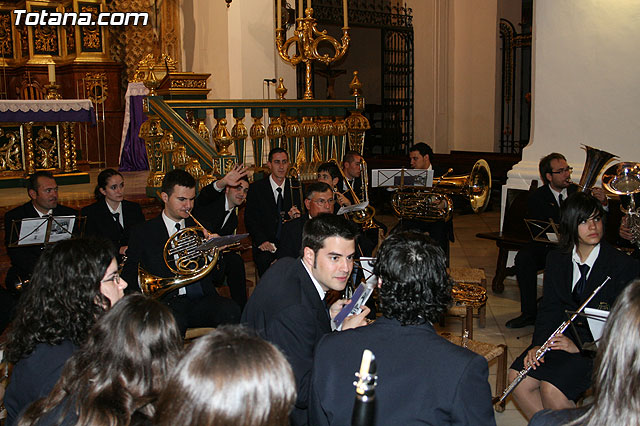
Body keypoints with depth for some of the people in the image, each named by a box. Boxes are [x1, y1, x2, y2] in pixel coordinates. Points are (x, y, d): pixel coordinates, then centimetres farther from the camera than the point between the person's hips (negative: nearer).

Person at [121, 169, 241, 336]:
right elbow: (128, 277, 6)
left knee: (231, 311, -29)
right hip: (167, 302, -3)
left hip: (201, 299, 3)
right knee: (174, 322, -37)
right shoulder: (143, 233, 9)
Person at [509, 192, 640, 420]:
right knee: (518, 378, -15)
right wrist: (539, 343, -11)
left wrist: (580, 346, -21)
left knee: (552, 389, -25)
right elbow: (549, 308, 6)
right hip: (563, 334, 5)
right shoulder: (556, 260, 5)